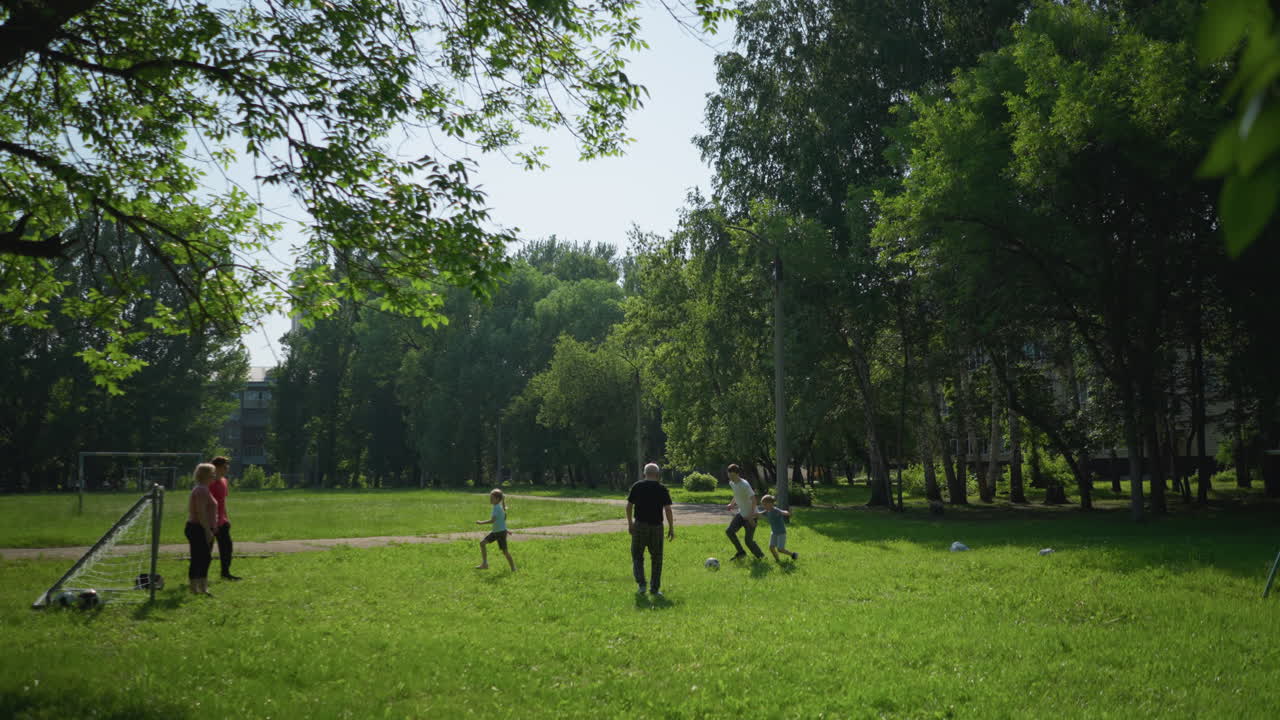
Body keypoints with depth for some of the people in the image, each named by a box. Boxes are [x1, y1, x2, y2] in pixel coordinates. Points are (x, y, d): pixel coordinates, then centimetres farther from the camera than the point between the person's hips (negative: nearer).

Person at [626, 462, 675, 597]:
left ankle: (641, 584, -3)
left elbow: (629, 506, 1)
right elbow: (667, 509, -5)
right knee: (656, 558, 11)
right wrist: (671, 528, 0)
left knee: (637, 556, 12)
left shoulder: (637, 487, 1)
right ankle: (654, 589, 11)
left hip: (639, 526, 0)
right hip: (657, 527, 0)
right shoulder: (662, 489, -1)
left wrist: (630, 523, 11)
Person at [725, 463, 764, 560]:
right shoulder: (732, 483, 0)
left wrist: (751, 516, -29)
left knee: (748, 540, -4)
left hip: (751, 516, -8)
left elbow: (753, 499, -25)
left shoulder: (744, 485, -25)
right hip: (741, 514, 8)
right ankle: (741, 552, 5)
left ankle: (760, 556, 21)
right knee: (729, 531, -7)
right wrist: (732, 504, 8)